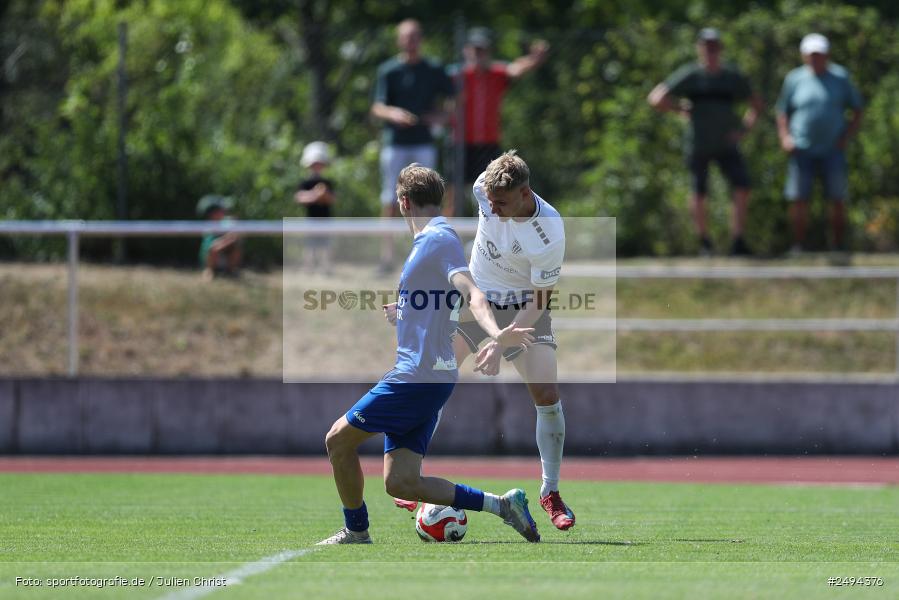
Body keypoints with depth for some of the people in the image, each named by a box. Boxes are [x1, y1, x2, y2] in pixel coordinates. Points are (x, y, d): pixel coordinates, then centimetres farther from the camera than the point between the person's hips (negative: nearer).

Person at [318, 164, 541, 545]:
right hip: (427, 378, 9)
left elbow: (470, 292, -24)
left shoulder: (439, 238, -10)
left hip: (418, 377, -9)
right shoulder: (428, 241, 19)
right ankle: (500, 504, 1)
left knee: (339, 439, 1)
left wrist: (495, 334, -41)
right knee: (400, 483, 3)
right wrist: (403, 314, 50)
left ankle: (356, 531, 12)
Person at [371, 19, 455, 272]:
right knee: (390, 200, -2)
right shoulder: (388, 71, 2)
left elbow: (453, 99, 15)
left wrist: (443, 114, -6)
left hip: (424, 143, 1)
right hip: (395, 143, -1)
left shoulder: (433, 70, 7)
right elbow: (377, 108, -3)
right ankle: (387, 252, 2)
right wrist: (393, 113, -25)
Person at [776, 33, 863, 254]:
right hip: (802, 150, 0)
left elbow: (857, 111, 12)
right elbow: (782, 112, 14)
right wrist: (784, 137, -2)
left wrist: (847, 135, -1)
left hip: (833, 150, 0)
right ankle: (798, 246, 2)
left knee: (838, 199, -3)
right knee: (798, 199, -4)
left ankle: (838, 245, 5)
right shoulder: (794, 79, 7)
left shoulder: (840, 78, 6)